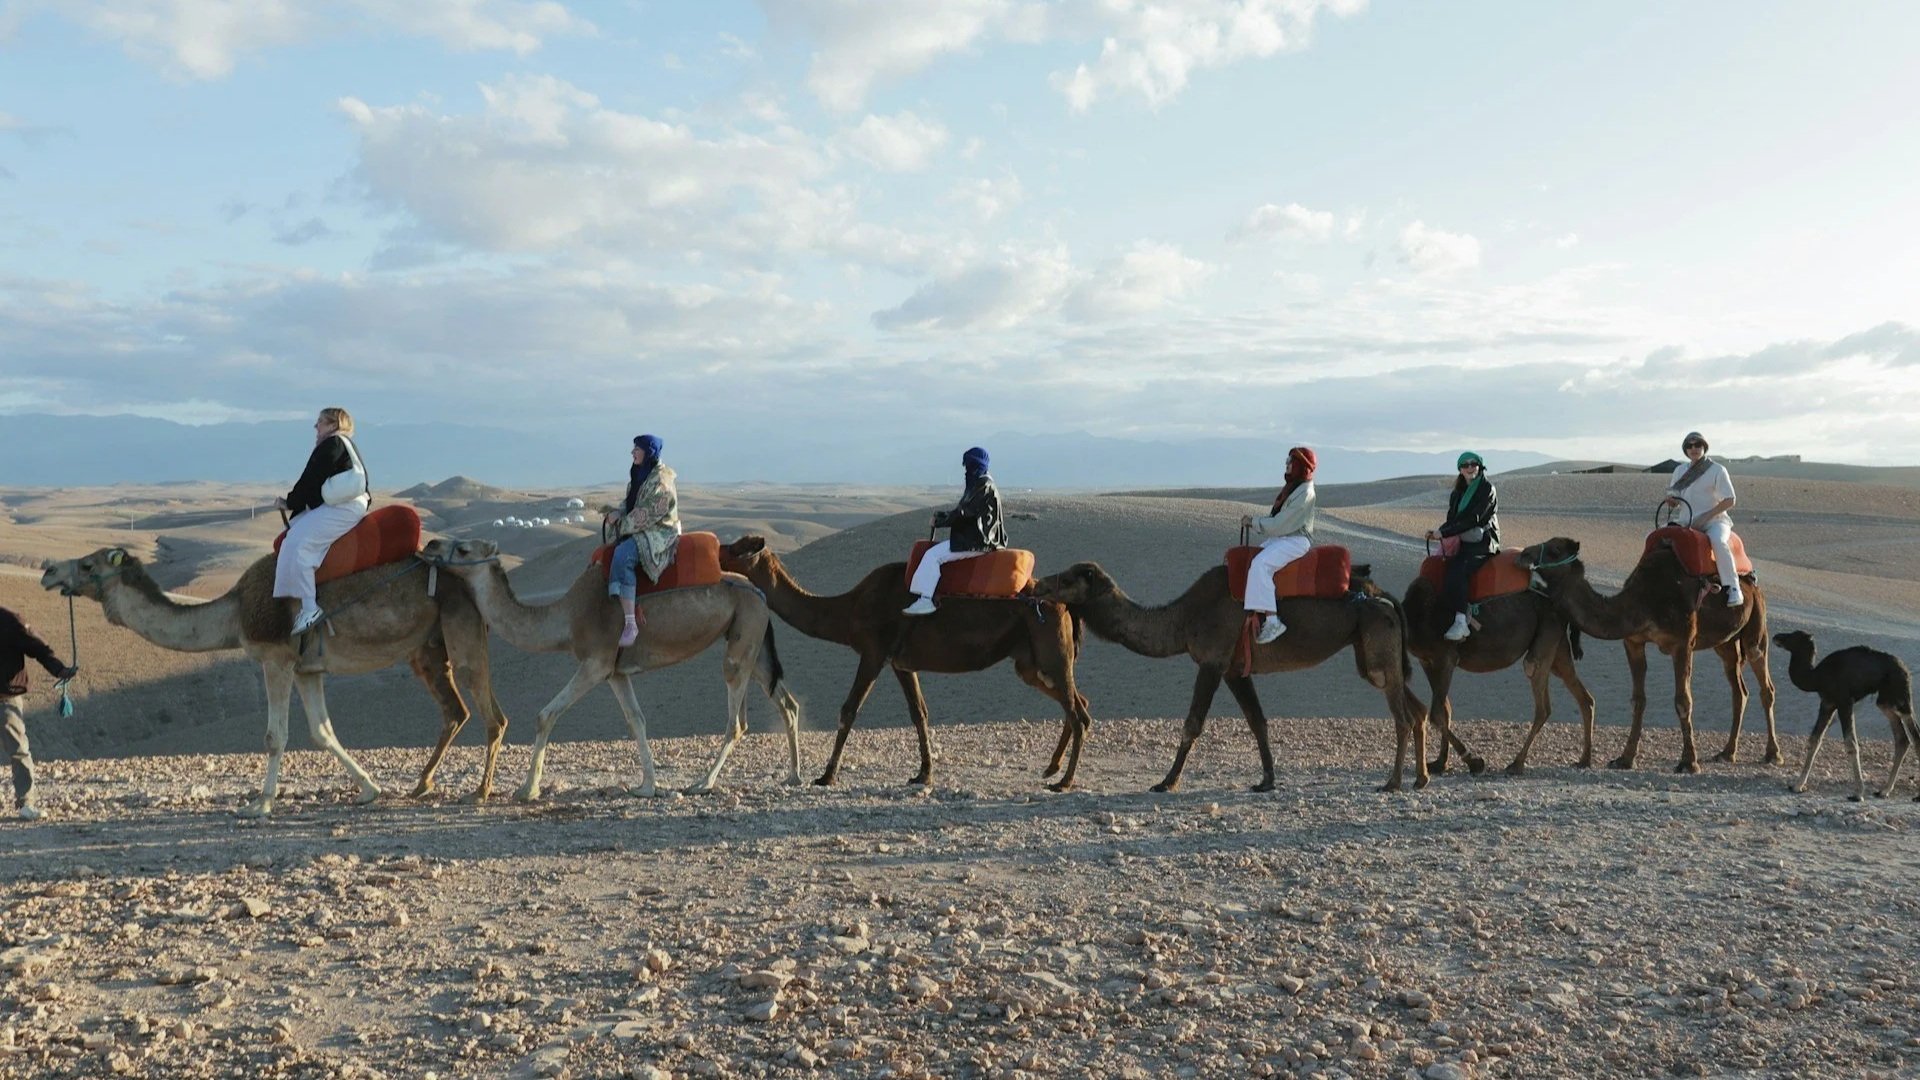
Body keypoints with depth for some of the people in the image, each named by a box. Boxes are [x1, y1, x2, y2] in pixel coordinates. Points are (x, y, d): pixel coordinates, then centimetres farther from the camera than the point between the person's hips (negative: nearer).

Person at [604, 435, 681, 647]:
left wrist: (621, 526, -12)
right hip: (640, 531, 11)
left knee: (623, 554, -34)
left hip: (661, 533, -11)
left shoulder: (661, 481, -16)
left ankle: (631, 623, -40)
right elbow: (629, 502, 19)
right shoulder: (639, 475, 14)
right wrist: (617, 512, -2)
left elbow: (647, 514, -19)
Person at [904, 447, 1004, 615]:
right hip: (976, 537, 11)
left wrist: (940, 522, -10)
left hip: (976, 542, -11)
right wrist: (944, 514, 11)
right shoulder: (980, 483, 16)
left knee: (933, 555, -16)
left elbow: (964, 513, -20)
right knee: (935, 552, 21)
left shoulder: (983, 486, -16)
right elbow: (966, 511, 22)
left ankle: (925, 600, -20)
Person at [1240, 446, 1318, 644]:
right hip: (1282, 538, 11)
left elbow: (1280, 524, -20)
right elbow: (1276, 519, 18)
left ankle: (1271, 620, -36)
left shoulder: (1304, 493, -17)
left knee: (1260, 565, -30)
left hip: (1296, 540, -11)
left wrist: (1254, 522, -11)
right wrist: (1255, 521, 3)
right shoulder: (1291, 488, 15)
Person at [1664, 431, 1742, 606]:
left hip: (1714, 521, -6)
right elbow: (1674, 500, 18)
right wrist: (1671, 499, -8)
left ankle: (1733, 587, -31)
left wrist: (1706, 516, -17)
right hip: (1688, 522, 6)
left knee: (1718, 541, -37)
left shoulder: (1717, 470, -2)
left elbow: (1729, 501, -6)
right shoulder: (1680, 471, 13)